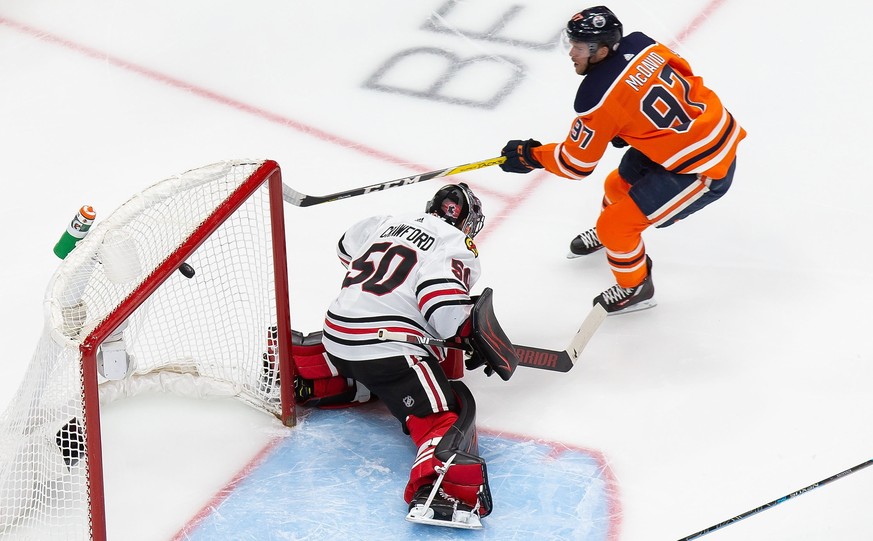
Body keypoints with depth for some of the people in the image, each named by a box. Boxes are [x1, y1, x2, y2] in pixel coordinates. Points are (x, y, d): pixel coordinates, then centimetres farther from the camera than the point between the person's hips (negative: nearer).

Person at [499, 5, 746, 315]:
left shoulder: (597, 99, -24)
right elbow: (683, 74, 12)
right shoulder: (640, 45, -6)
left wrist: (529, 156, 3)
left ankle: (635, 288, 22)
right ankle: (608, 234, 56)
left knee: (616, 225, -2)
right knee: (619, 185, 26)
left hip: (703, 171, -9)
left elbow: (576, 164, -13)